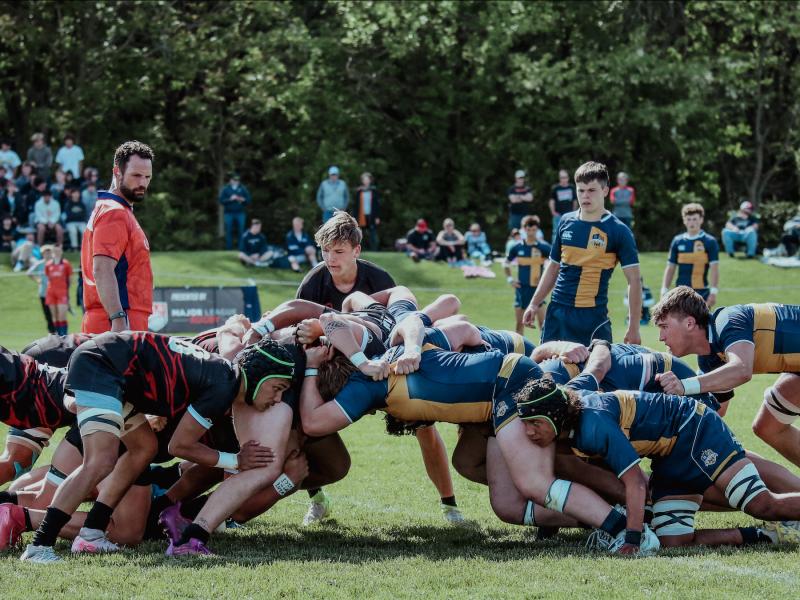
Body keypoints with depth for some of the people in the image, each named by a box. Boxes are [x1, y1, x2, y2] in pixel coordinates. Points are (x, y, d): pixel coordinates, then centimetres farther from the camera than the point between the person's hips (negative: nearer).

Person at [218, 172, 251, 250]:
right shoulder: (225, 189, 5)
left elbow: (248, 200, 8)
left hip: (240, 213, 1)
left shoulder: (243, 189, 9)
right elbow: (221, 200, -2)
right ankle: (228, 249, 7)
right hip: (228, 214, -1)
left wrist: (242, 200, -13)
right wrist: (230, 199, -16)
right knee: (229, 231, 1)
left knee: (241, 231, -2)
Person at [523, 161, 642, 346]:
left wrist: (633, 328, -11)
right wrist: (534, 304, 15)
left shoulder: (618, 231, -5)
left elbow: (634, 280, -5)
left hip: (594, 316, -4)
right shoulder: (566, 222, 9)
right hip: (557, 312, 4)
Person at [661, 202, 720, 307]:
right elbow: (670, 268, 12)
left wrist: (713, 292, -13)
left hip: (702, 294, -3)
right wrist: (664, 291, 6)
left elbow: (714, 268, -6)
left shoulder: (710, 242, -3)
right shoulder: (677, 241, 8)